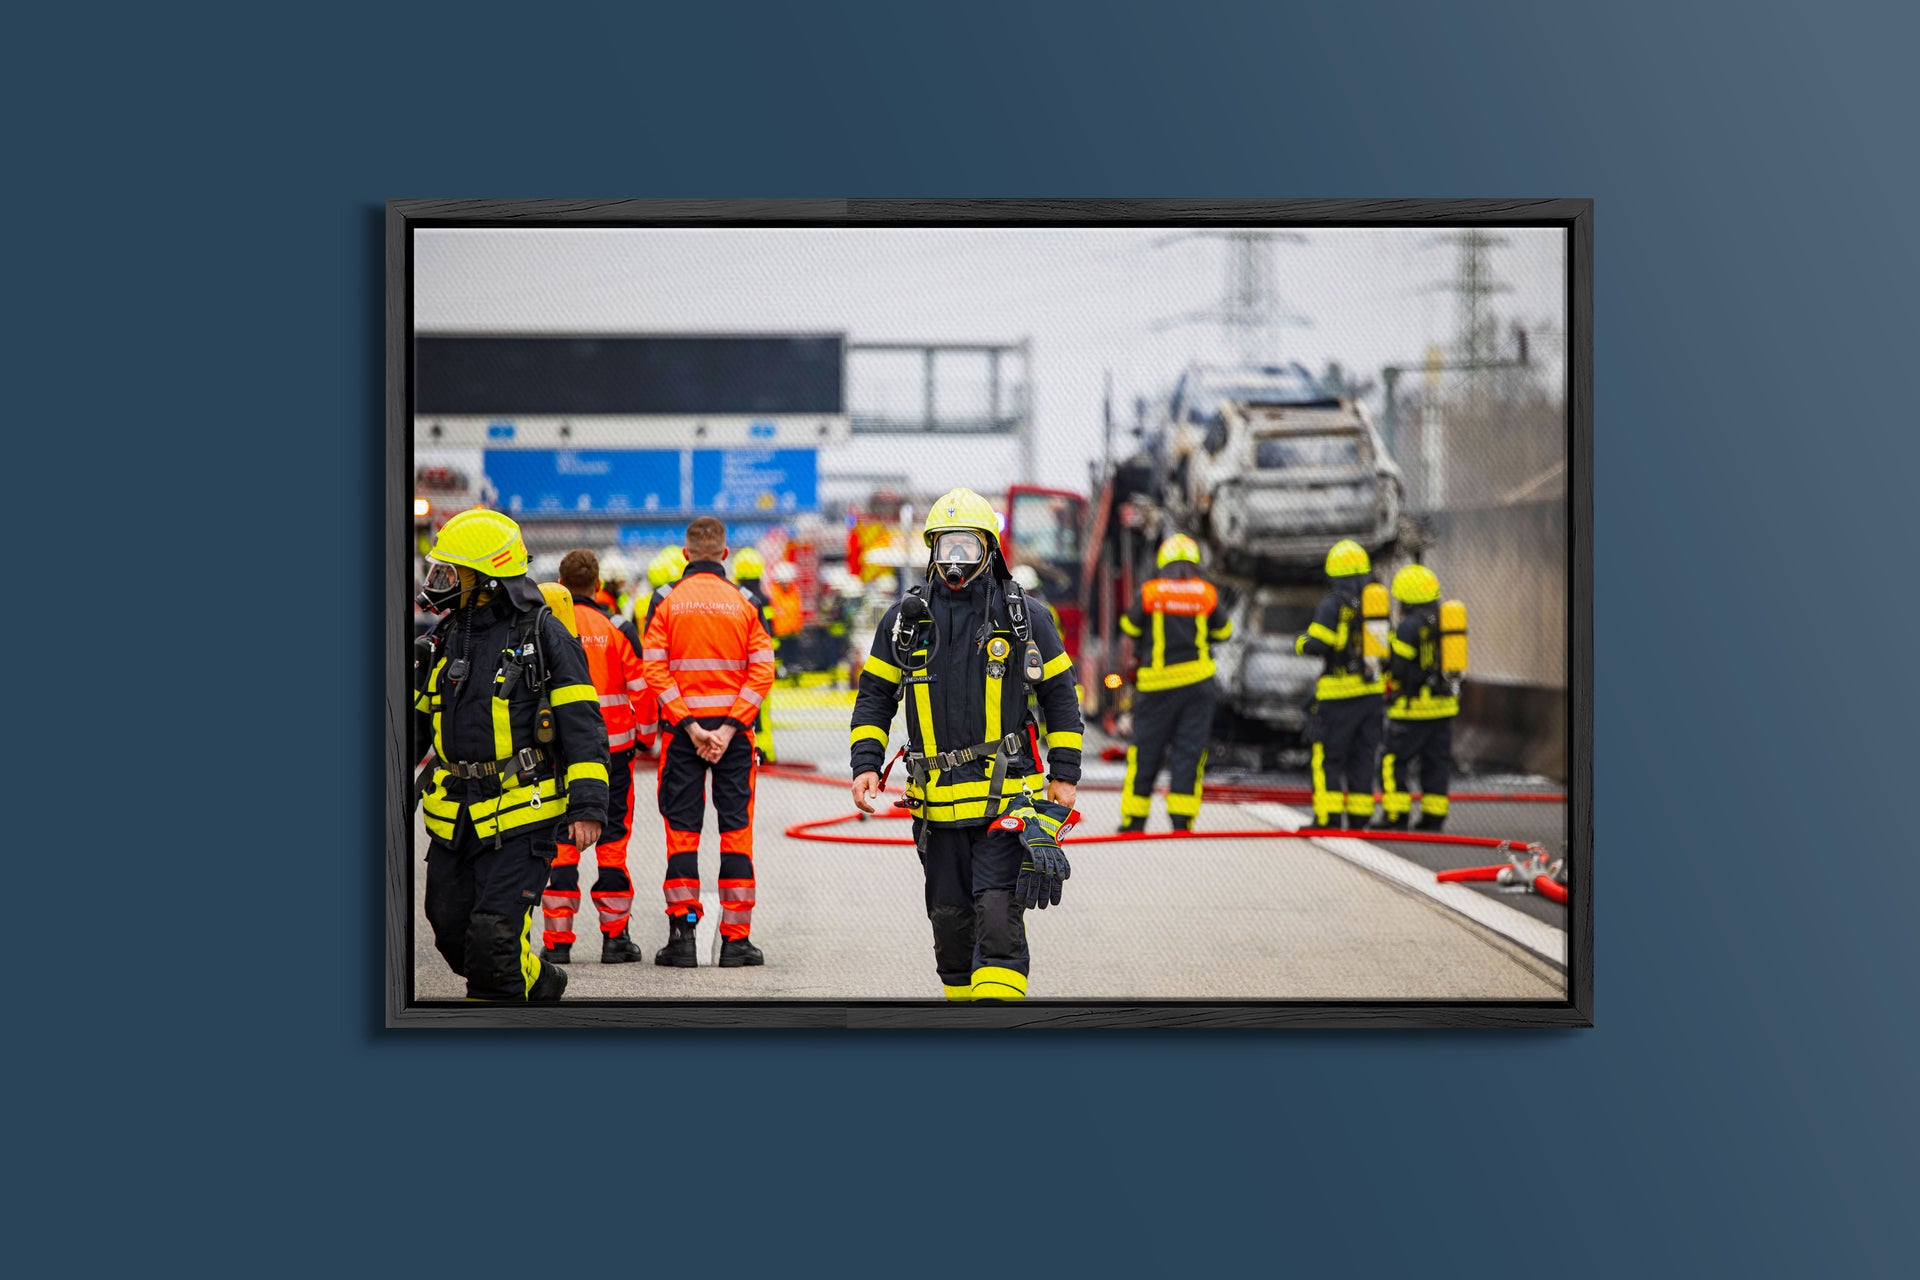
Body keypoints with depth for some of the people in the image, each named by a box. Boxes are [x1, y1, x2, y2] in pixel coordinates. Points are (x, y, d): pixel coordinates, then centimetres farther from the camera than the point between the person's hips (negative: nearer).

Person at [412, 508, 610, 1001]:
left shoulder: (542, 636, -7)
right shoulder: (444, 639, 11)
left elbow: (582, 723, -8)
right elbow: (417, 720, 22)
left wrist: (588, 804, -15)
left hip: (522, 816, -7)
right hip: (453, 818, 7)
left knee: (494, 936, -12)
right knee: (453, 933, 10)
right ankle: (537, 983, 33)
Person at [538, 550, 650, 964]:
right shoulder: (614, 629, -3)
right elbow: (640, 686, -1)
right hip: (612, 747, 0)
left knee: (560, 841, 4)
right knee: (612, 837, 6)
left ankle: (557, 939, 3)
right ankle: (615, 937, 7)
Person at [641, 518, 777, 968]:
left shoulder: (666, 603, 0)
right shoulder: (744, 603, 2)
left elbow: (654, 671, -9)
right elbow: (762, 672, -6)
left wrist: (689, 725, -10)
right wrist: (728, 728, -10)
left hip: (680, 729, 0)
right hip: (733, 728, 0)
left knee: (682, 829, 5)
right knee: (736, 828, 5)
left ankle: (682, 935, 1)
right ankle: (735, 939, 3)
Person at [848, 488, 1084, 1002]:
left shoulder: (1023, 618, 3)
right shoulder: (905, 620, 8)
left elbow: (1060, 697, 9)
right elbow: (874, 697, 13)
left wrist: (1065, 774, 4)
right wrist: (866, 765, 0)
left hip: (1007, 797, -3)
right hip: (937, 801, 3)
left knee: (998, 911, -14)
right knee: (950, 918, 9)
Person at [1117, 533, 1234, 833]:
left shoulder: (1149, 592, -4)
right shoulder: (1207, 593, 0)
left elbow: (1130, 628, 7)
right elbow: (1222, 632, 12)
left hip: (1158, 683, -1)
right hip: (1198, 681, 1)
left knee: (1145, 751, 8)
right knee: (1189, 749, 4)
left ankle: (1134, 819, 13)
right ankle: (1181, 819, -2)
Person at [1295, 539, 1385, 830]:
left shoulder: (1333, 604, -10)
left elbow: (1317, 645, -17)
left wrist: (1300, 642, 1)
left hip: (1338, 694, -6)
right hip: (1371, 692, 6)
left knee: (1328, 755, 0)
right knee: (1362, 756, 12)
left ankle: (1328, 816, -5)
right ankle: (1359, 816, 12)